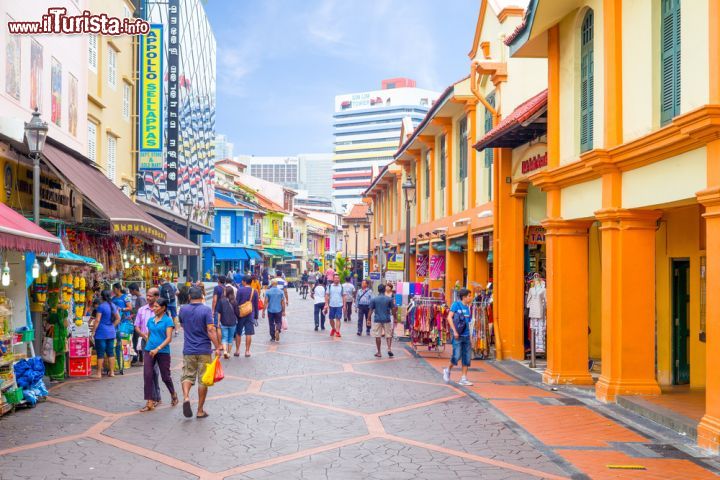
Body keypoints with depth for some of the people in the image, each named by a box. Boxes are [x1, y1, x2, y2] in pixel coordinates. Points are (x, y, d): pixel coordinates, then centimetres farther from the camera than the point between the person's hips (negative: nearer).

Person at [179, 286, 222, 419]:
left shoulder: (183, 309, 2)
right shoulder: (206, 310, -10)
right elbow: (210, 330, -17)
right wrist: (217, 347, -14)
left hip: (188, 350, 3)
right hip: (204, 350, -3)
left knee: (187, 376, 12)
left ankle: (186, 397, -17)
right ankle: (200, 411, 11)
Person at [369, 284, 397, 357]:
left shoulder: (374, 299, -2)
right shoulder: (389, 299, -2)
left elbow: (370, 310, -1)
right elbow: (393, 310, 0)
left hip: (377, 320, 0)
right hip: (387, 319, 0)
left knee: (377, 336, 6)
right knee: (388, 335, 11)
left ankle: (379, 352, 10)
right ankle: (389, 349, -5)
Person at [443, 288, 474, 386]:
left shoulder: (467, 307, 11)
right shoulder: (456, 304, -7)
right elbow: (449, 317, -12)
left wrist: (468, 333, 14)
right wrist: (454, 331, -16)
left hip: (466, 336, 7)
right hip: (458, 336, -6)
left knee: (466, 358, 6)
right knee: (457, 356, -7)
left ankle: (463, 379, 13)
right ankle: (448, 370, 21)